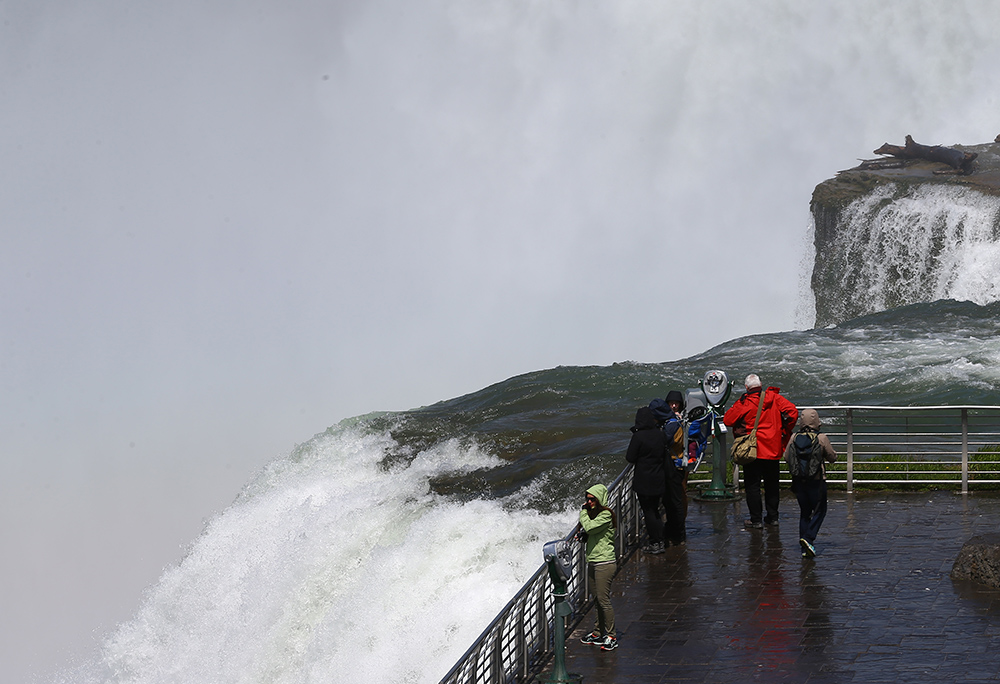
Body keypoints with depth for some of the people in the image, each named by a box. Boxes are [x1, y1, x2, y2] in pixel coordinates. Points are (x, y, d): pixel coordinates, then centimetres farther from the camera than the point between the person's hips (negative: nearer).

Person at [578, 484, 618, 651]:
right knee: (598, 600, 15)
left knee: (604, 600, -6)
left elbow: (589, 527, -25)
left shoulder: (606, 515, -14)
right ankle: (598, 633, 22)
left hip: (605, 563, -9)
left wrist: (583, 511, -11)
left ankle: (611, 637, 2)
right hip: (592, 562, 9)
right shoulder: (593, 513, 13)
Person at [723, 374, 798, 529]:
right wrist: (784, 433, 6)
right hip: (773, 450, 4)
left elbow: (728, 420, -7)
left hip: (752, 451, -4)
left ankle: (755, 520, 2)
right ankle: (772, 517, 21)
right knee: (772, 484, 16)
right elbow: (792, 412, -5)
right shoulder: (774, 397, 1)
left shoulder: (743, 402, -9)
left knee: (752, 486, 3)